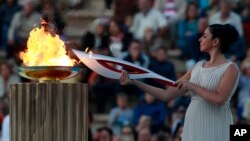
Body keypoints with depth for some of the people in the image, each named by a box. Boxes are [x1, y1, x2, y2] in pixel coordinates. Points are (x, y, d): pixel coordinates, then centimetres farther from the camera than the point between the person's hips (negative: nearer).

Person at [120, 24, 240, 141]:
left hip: (215, 130, -6)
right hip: (193, 127, 6)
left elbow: (219, 99, -19)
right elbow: (167, 95, 12)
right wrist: (134, 82, 7)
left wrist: (191, 86, -12)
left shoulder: (230, 68, -3)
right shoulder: (198, 67, 14)